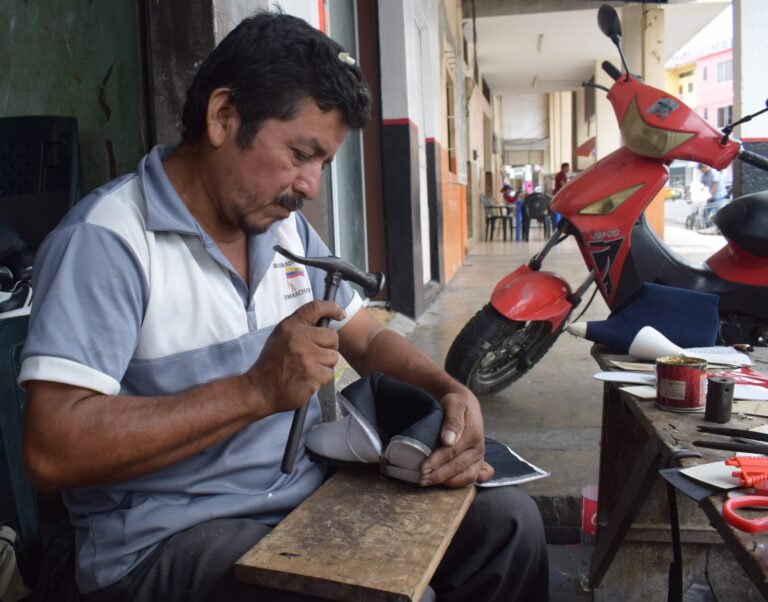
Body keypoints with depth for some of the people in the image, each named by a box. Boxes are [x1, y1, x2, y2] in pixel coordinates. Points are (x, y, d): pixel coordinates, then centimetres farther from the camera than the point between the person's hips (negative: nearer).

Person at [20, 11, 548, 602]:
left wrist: (451, 394, -6)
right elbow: (52, 450, -25)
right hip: (170, 538, -6)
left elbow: (369, 340, 14)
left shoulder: (287, 226, 8)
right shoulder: (105, 241, -17)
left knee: (508, 518, -3)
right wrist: (259, 390, -27)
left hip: (312, 488, 7)